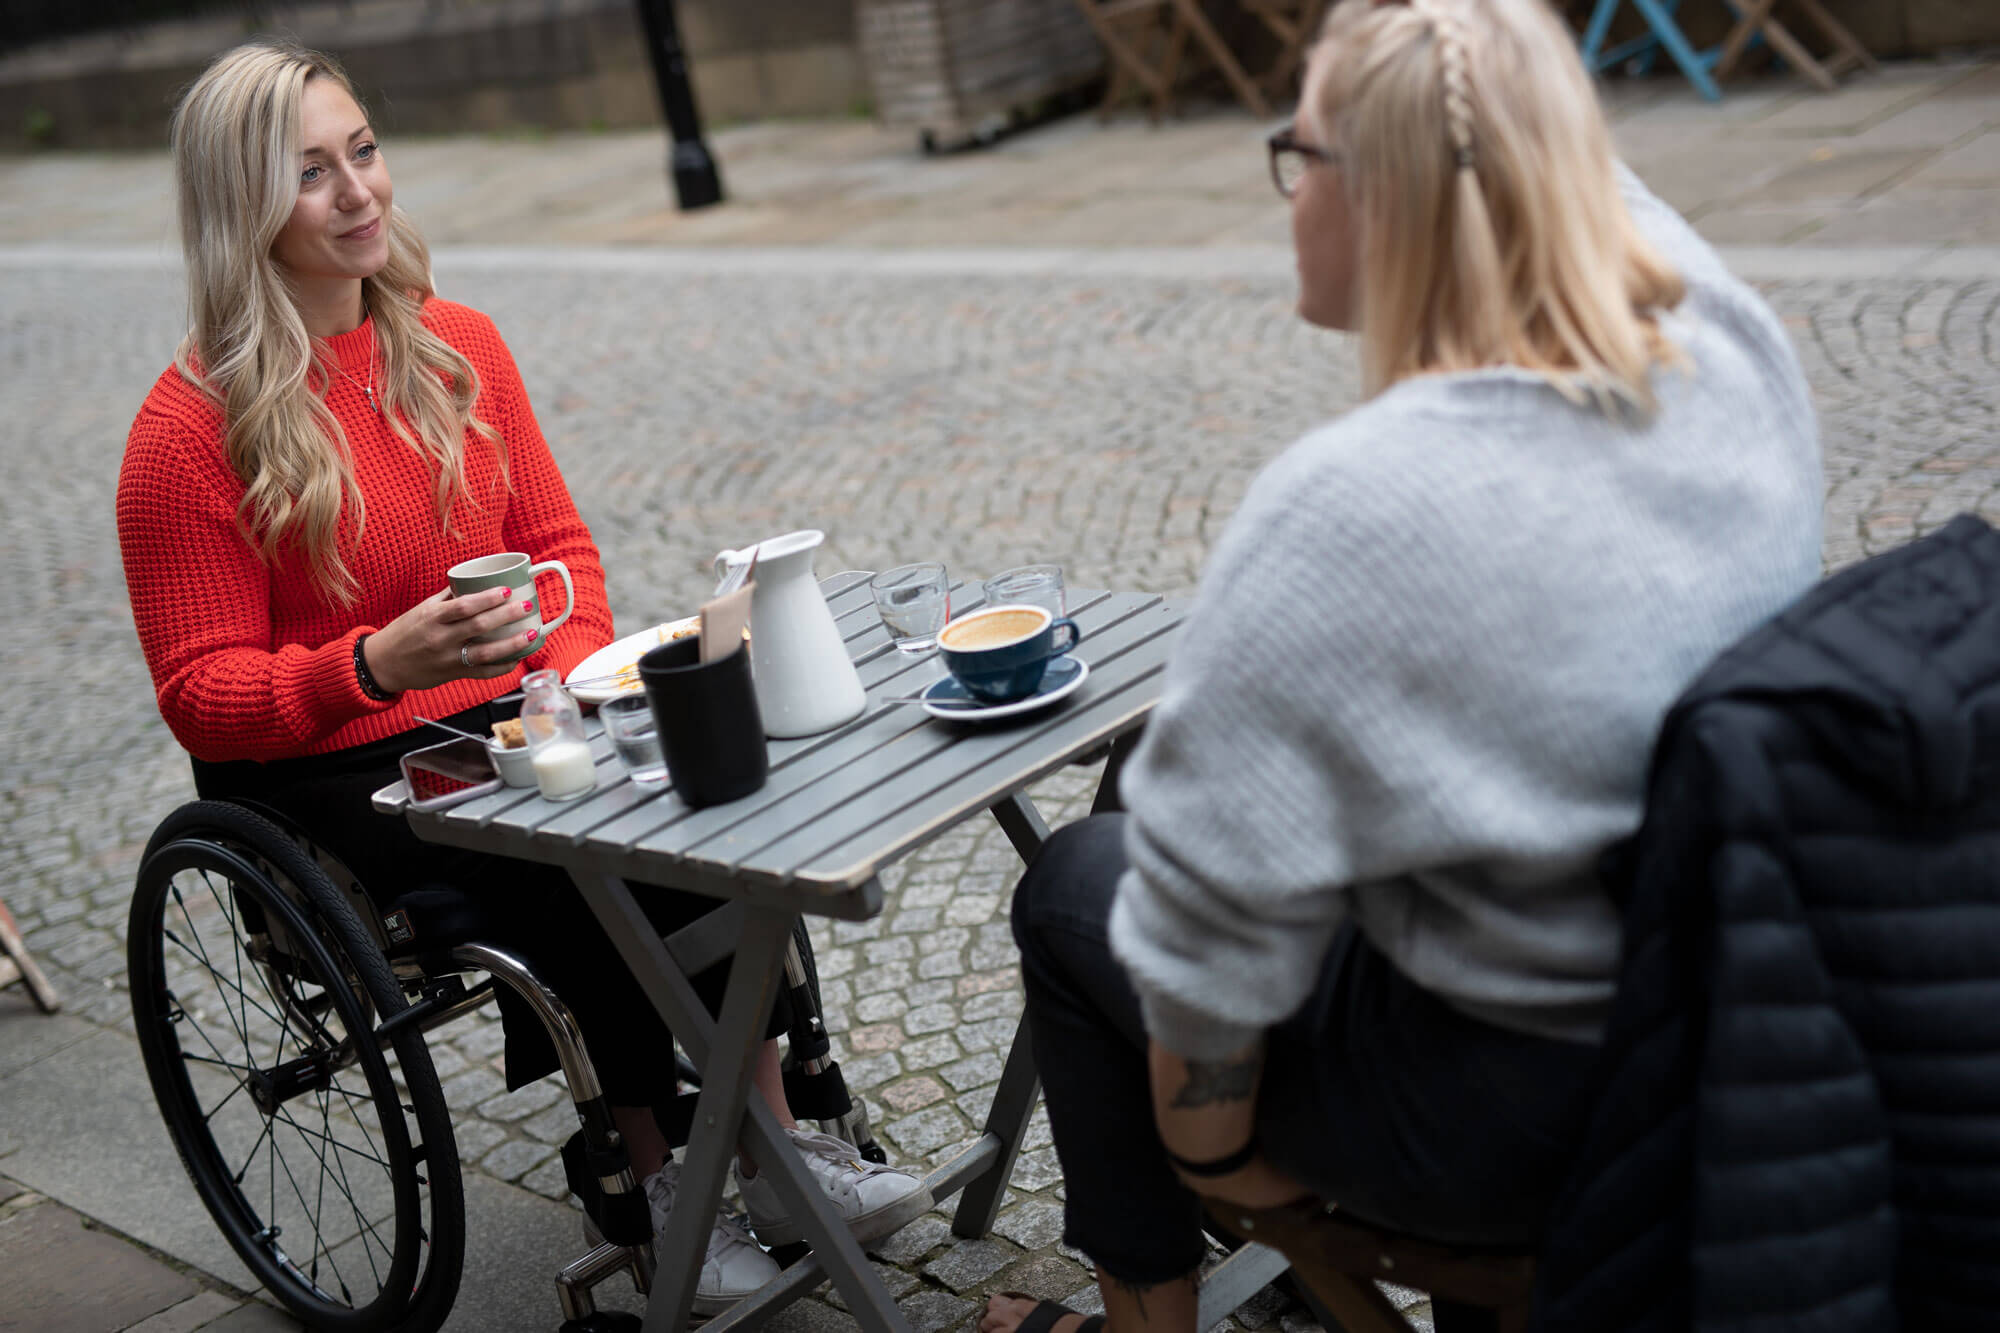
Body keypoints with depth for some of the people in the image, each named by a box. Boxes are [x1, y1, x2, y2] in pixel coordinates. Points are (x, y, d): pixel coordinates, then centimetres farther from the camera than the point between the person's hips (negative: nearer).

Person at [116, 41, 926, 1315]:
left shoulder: (459, 344, 6)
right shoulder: (194, 427, -11)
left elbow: (556, 538, 13)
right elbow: (202, 696, -11)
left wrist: (574, 664, -8)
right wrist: (380, 663, -29)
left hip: (509, 719, 5)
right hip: (336, 775, -5)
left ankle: (774, 1139, -12)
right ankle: (645, 1182, -10)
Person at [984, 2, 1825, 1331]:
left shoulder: (1351, 508, -31)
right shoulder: (1739, 350, -11)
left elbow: (1218, 911, -23)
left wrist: (1208, 1146, -7)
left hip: (1511, 1127, -7)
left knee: (1074, 885, 15)